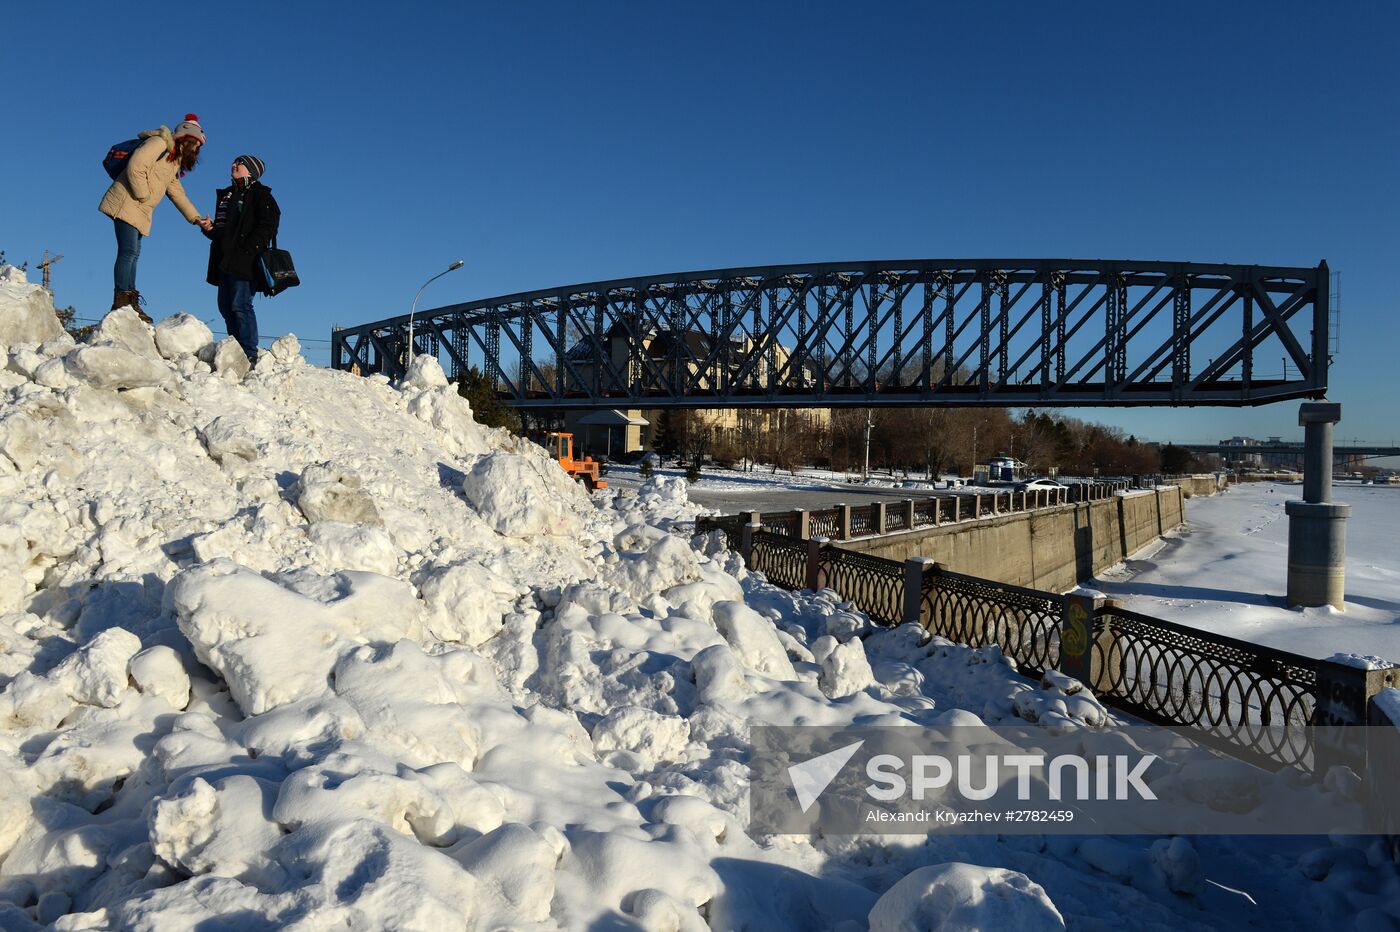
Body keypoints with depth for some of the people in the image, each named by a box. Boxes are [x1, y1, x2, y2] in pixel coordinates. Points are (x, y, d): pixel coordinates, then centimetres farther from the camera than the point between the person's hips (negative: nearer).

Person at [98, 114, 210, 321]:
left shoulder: (175, 161, 22)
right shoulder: (159, 143, -7)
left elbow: (177, 192, 23)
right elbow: (135, 166, -20)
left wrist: (196, 218, 15)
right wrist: (143, 195, -15)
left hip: (140, 211, 10)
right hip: (127, 203, -10)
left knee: (133, 254, 8)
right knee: (129, 251, -14)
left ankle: (130, 303, 10)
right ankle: (121, 302, -16)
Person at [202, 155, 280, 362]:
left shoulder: (259, 194, 1)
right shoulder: (226, 195, 25)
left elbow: (268, 224, -12)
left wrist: (249, 249, -21)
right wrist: (210, 228, 7)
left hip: (244, 261, -8)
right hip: (224, 260, 8)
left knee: (240, 305, -15)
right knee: (226, 307, 6)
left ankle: (249, 353, -15)